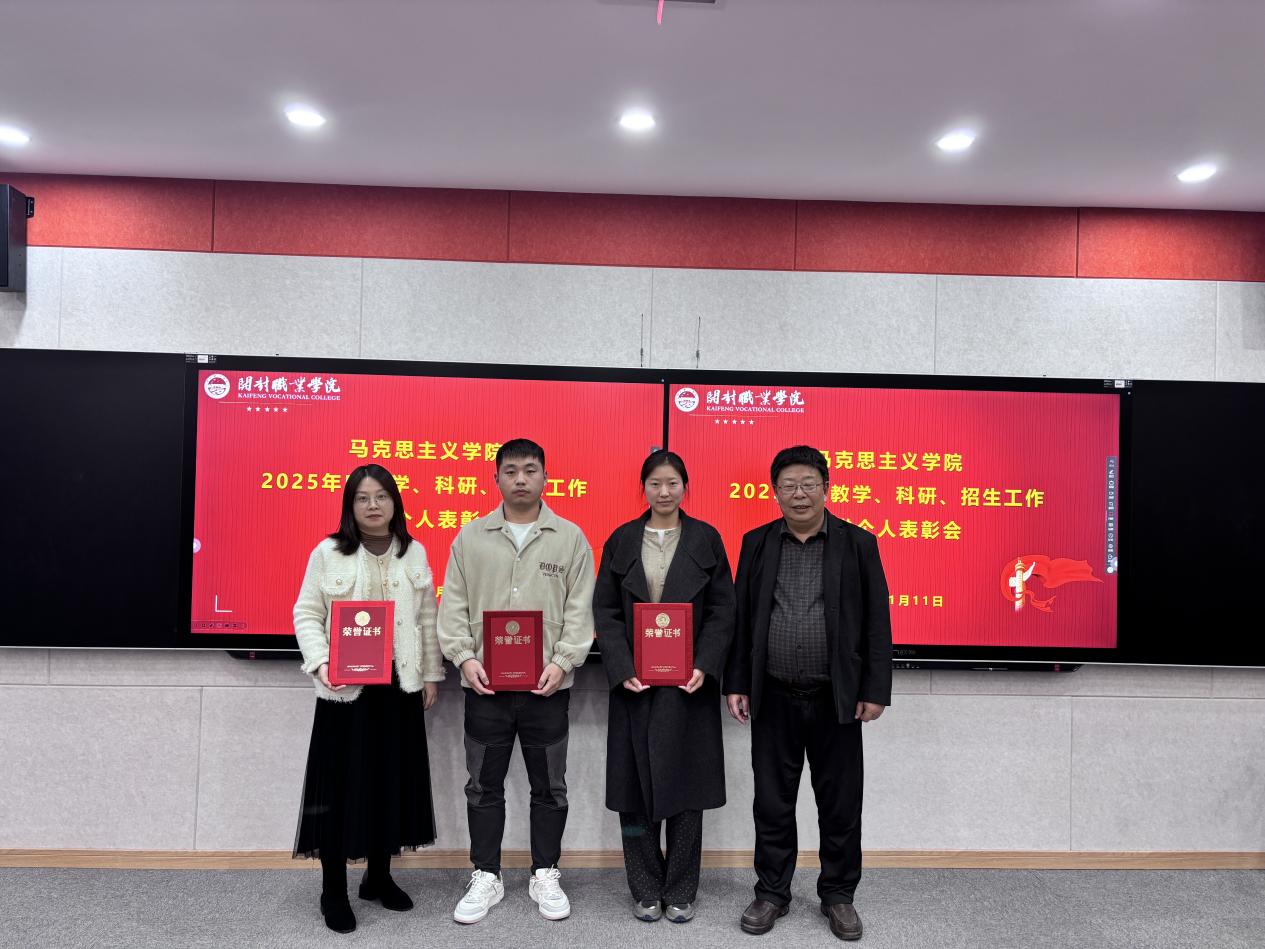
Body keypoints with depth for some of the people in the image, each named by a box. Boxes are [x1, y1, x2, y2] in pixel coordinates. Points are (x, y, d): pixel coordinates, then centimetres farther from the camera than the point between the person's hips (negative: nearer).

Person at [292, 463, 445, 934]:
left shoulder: (414, 553, 5)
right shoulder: (328, 552, -3)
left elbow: (427, 619, 8)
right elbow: (307, 614, -3)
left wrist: (431, 674, 7)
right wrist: (321, 663, -18)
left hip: (399, 686, 3)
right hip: (344, 688, -3)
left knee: (393, 783, 10)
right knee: (339, 786, 2)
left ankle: (379, 876, 29)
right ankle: (334, 891, 19)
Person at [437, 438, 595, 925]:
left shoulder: (570, 538, 0)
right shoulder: (470, 537, 4)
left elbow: (579, 610, -2)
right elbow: (453, 606, 3)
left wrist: (562, 662, -13)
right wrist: (464, 657, -10)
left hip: (547, 685, -1)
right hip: (485, 684, 1)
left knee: (549, 787, 11)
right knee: (484, 785, 12)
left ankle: (545, 875, 28)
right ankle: (485, 876, 28)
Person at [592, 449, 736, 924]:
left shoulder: (706, 538, 2)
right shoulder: (621, 540, 4)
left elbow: (722, 609, 0)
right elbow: (605, 610, 2)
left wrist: (704, 667, -12)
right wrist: (622, 668, -10)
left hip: (689, 682, 0)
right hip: (634, 681, 1)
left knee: (685, 784, 7)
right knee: (635, 785, 6)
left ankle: (680, 892, 22)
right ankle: (645, 890, 22)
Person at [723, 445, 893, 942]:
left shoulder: (858, 543, -1)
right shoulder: (756, 543, 4)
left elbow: (876, 622, -1)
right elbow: (741, 618, 5)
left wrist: (875, 691, -5)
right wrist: (736, 684, 2)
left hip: (836, 699, -1)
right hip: (773, 698, 1)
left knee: (840, 804, 10)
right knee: (772, 803, 11)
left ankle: (838, 895, 29)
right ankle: (772, 893, 28)